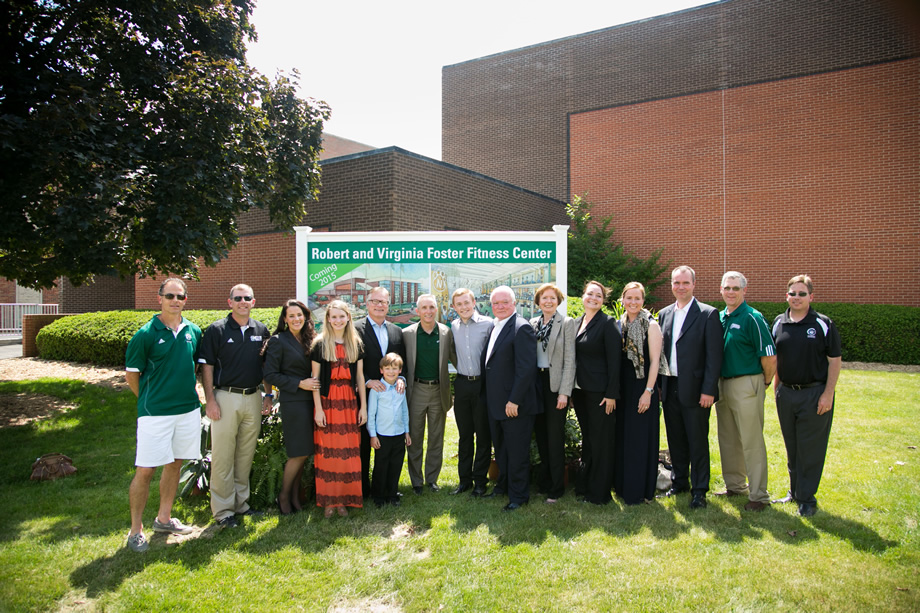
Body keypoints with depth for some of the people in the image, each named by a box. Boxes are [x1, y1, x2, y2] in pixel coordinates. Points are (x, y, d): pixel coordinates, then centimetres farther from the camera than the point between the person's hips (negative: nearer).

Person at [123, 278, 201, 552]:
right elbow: (131, 374, -2)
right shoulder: (146, 334, -8)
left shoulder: (194, 331, 5)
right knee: (146, 469, -2)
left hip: (189, 409, 5)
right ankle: (136, 529, 14)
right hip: (155, 412, -5)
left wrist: (191, 390, 11)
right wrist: (149, 399, 4)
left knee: (175, 463, 14)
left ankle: (164, 518, 30)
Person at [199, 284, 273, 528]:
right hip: (226, 397, -4)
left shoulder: (261, 330, 9)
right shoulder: (217, 329, -2)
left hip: (253, 398, 4)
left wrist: (269, 395, 10)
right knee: (223, 456, 0)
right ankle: (223, 510, 10)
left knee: (246, 454, 12)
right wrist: (210, 400, -9)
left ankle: (241, 502, 25)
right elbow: (207, 366, -3)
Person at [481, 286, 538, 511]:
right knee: (500, 448, 22)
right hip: (495, 403, 9)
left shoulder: (521, 328, -16)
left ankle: (518, 496, 18)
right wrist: (487, 397, 14)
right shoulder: (494, 328, 13)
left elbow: (526, 368, -21)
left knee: (517, 450, 4)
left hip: (515, 405, -9)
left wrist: (514, 400, -22)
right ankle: (503, 485, 38)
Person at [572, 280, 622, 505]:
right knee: (587, 438, 18)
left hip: (600, 391, -7)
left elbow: (614, 360, -13)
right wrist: (571, 390, 11)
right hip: (580, 390, 7)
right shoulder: (577, 323, 11)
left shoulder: (607, 323, -10)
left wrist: (612, 394, -17)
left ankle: (599, 492, 15)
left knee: (601, 441, 3)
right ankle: (584, 484, 31)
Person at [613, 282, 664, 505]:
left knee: (641, 439, 0)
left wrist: (648, 391, -16)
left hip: (642, 388, -6)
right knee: (622, 437, 13)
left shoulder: (651, 325, -7)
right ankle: (623, 485, 26)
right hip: (621, 388, 6)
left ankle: (641, 491, 13)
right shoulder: (619, 325, 10)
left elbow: (654, 361, -10)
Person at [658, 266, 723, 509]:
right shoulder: (664, 314, 11)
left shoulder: (708, 314, -6)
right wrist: (658, 384, 7)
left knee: (698, 441, 3)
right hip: (669, 388, 5)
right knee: (675, 440, 14)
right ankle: (679, 482, 29)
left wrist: (708, 390, -14)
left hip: (694, 390, -5)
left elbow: (714, 356, -10)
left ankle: (699, 491, 15)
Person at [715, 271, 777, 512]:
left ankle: (759, 495, 8)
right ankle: (734, 485, 29)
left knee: (751, 442, -2)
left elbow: (770, 357, -14)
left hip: (747, 385, -7)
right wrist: (716, 384, 12)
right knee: (728, 439, 15)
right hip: (723, 384, 7)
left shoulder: (752, 318, -12)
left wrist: (765, 382, -1)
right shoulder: (719, 317, 9)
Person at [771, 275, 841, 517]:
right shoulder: (778, 323, 6)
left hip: (814, 394, -4)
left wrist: (828, 394, -11)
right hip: (786, 394, 4)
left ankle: (806, 498, 13)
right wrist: (776, 388, 11)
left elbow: (834, 360, -5)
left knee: (811, 449, 2)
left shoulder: (823, 324, -5)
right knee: (792, 447, 14)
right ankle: (795, 490, 28)